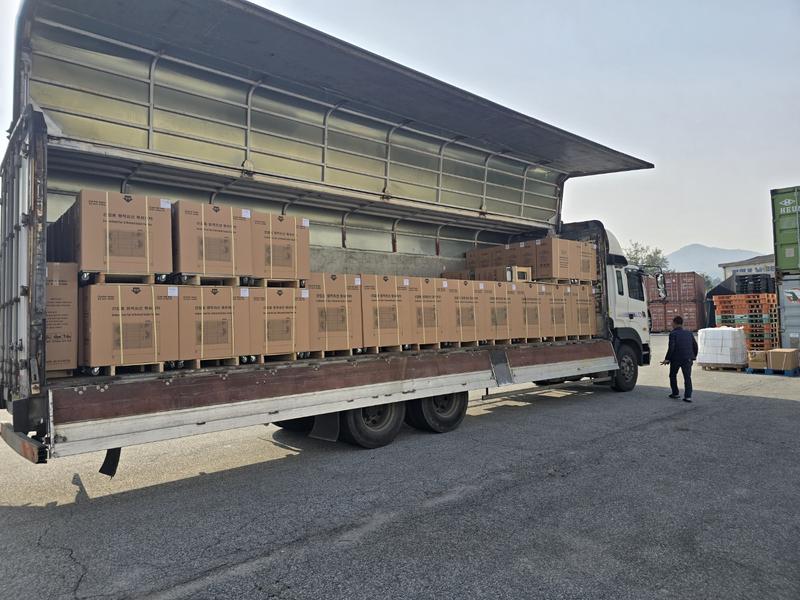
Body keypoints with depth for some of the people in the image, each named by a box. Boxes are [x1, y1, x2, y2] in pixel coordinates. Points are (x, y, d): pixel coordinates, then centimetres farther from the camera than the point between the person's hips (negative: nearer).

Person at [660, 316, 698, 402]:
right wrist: (694, 356, 26)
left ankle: (675, 393, 23)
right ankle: (688, 396, -5)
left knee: (673, 375, 17)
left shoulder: (673, 334, -7)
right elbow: (695, 346, 12)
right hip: (687, 359, 4)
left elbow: (671, 347, -16)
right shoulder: (689, 333, 9)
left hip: (676, 359, -4)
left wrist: (667, 359, -13)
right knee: (687, 377, 5)